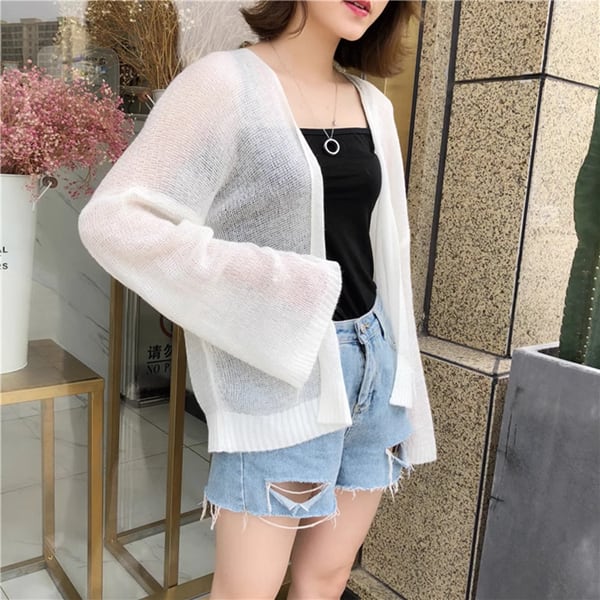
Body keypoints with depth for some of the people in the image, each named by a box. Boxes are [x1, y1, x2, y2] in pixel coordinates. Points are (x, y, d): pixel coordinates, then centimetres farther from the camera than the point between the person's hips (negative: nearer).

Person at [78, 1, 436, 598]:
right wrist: (278, 286, -18)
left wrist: (397, 385, 14)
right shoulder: (227, 82, -8)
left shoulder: (372, 105, 10)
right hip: (280, 374, -6)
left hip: (372, 363, 6)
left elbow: (382, 249, 13)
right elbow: (111, 219, -15)